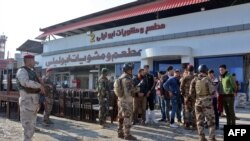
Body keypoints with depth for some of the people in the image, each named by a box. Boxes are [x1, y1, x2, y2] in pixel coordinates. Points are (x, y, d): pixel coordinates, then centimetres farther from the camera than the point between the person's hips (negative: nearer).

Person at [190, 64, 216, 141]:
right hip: (207, 102, -3)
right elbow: (212, 91, -9)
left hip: (198, 102, 4)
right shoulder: (207, 79, -11)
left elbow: (191, 92, 0)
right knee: (211, 120, 6)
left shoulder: (194, 80, 0)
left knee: (200, 120, 10)